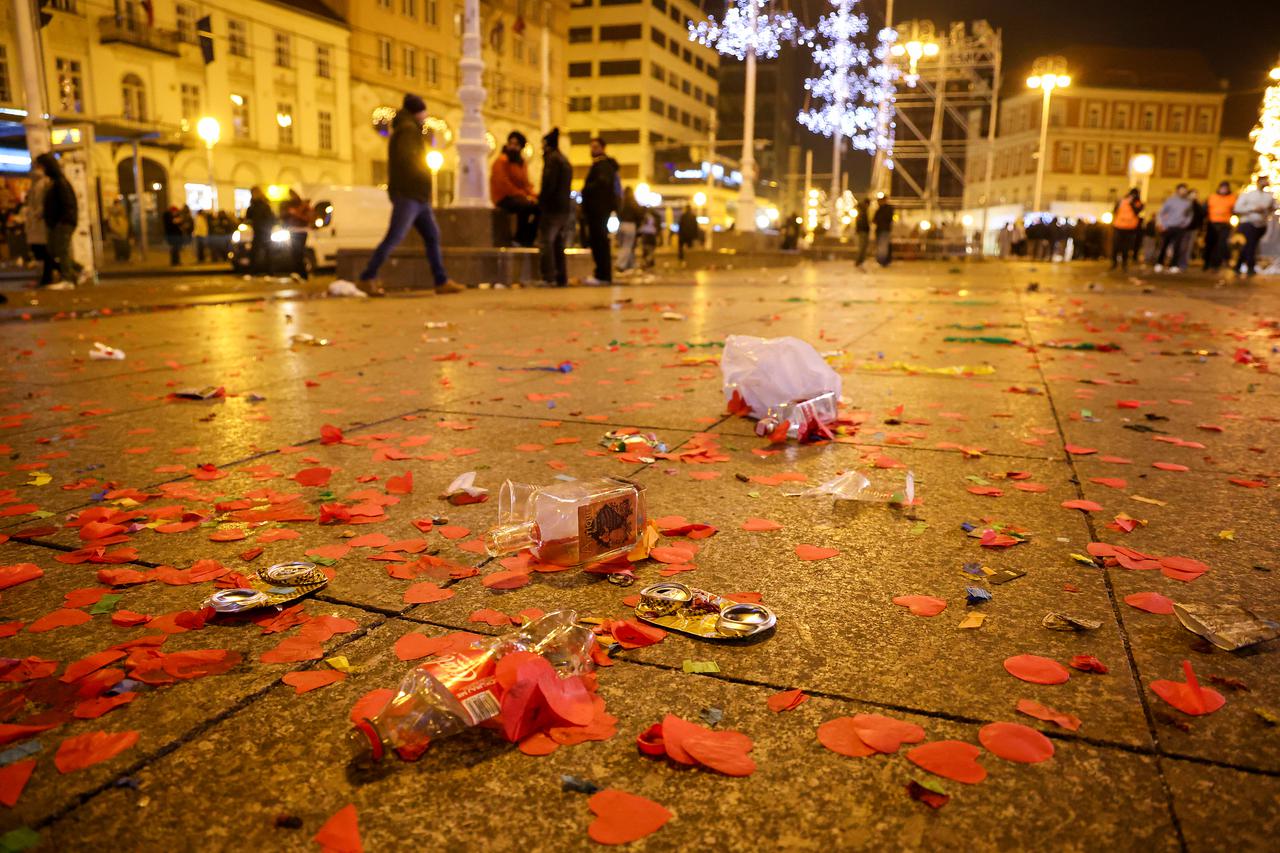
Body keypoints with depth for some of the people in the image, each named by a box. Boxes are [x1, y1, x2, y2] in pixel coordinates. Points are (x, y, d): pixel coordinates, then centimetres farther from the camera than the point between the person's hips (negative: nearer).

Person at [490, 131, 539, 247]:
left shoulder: (521, 162, 18)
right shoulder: (501, 160, -6)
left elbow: (526, 184, 19)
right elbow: (503, 184, -17)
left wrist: (533, 195, -3)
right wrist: (523, 196, -21)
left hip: (519, 197, 8)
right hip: (503, 198, -8)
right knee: (525, 206, -34)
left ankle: (529, 240, -8)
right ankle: (519, 239, -23)